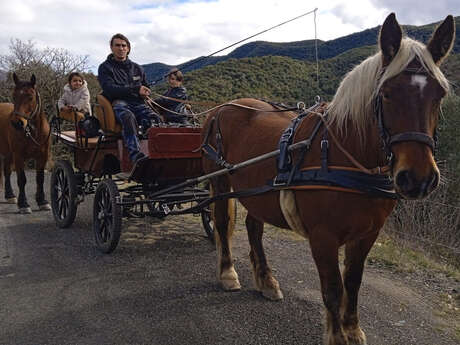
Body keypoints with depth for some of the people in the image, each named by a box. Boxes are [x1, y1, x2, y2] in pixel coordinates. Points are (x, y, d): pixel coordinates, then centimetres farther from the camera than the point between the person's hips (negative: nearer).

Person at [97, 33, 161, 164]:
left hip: (137, 103, 5)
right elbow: (109, 89, -6)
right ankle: (135, 154, -53)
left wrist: (144, 93, 9)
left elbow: (145, 88, 37)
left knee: (155, 119, -29)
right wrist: (135, 89, -14)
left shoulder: (137, 68, 26)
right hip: (117, 104, -4)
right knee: (128, 117, -40)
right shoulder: (105, 67, 11)